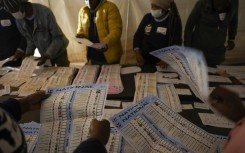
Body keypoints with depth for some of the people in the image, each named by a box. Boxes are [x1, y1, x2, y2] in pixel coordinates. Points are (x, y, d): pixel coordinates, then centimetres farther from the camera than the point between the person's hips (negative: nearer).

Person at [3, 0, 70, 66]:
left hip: (58, 52, -5)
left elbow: (58, 38, -24)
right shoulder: (19, 19, -10)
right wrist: (28, 54, -8)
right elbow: (29, 38, 4)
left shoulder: (45, 13, -28)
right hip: (44, 54, 5)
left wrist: (46, 56, -30)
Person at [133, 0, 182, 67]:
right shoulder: (147, 17, 2)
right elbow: (138, 36, 4)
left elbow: (176, 43, -10)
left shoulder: (174, 20, -7)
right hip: (145, 59, 3)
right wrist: (137, 52, -11)